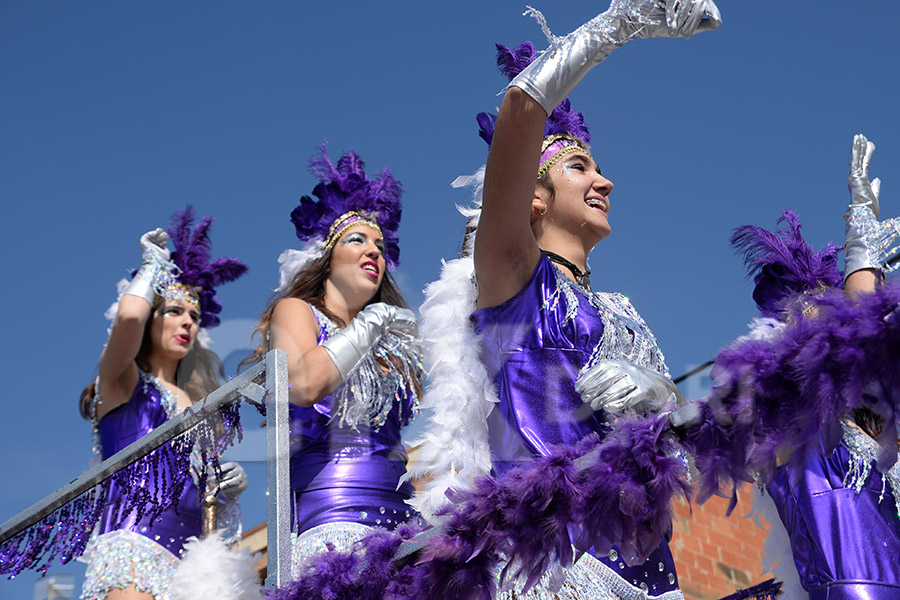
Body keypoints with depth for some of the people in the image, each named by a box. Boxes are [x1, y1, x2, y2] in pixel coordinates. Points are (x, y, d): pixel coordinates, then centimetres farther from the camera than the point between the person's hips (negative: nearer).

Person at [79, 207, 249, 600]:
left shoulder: (193, 403, 27)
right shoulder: (120, 380, 11)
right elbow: (129, 315, -11)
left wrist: (229, 487, 7)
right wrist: (153, 265, 8)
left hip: (188, 554, 6)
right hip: (133, 541, -6)